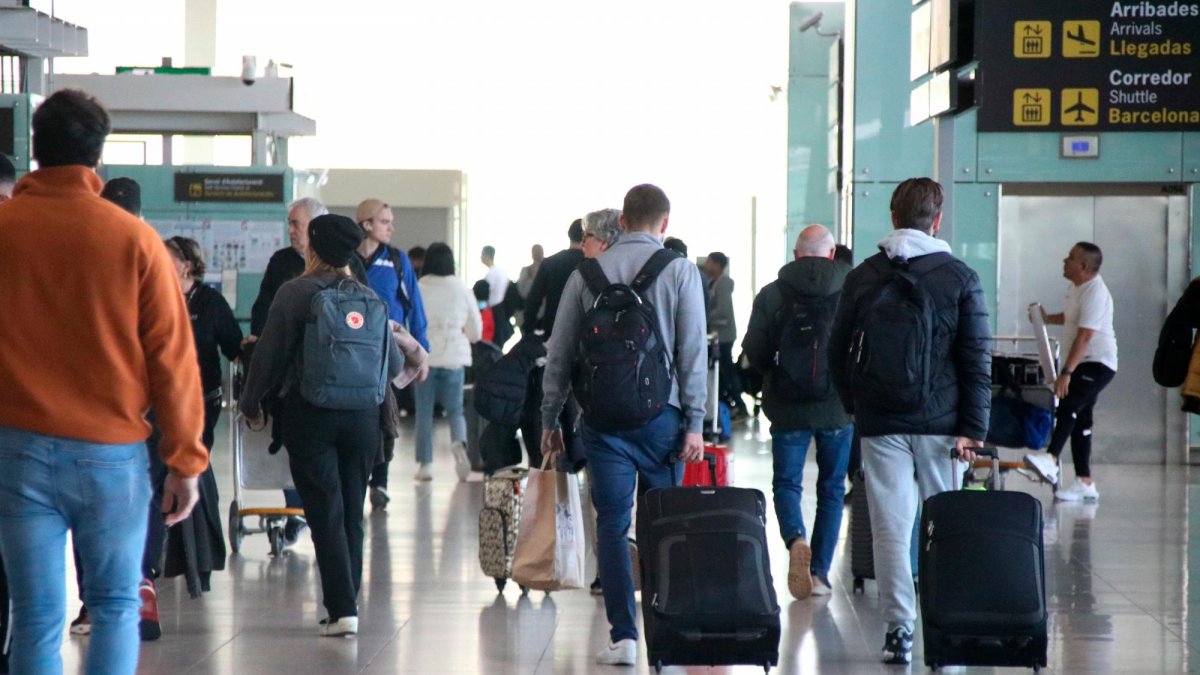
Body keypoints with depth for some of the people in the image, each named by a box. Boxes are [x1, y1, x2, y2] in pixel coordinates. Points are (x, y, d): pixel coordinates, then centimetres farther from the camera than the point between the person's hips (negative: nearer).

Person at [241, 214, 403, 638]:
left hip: (310, 414, -4)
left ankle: (342, 609, -8)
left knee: (326, 513, -3)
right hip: (363, 416, 4)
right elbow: (394, 364, 10)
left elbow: (269, 354, -7)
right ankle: (346, 604, 16)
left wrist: (251, 403, 8)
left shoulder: (295, 293, -6)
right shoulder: (370, 298, 7)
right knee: (352, 512, 12)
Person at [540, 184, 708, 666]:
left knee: (612, 523, 2)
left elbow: (559, 352, 7)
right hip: (660, 414, -1)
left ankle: (623, 635, -3)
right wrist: (694, 422, -2)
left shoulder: (586, 274, 5)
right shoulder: (680, 272, 0)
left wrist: (550, 418, 14)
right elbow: (693, 351, -4)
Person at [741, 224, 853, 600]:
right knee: (831, 488, 12)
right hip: (837, 407, 0)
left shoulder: (771, 294, -2)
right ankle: (820, 572, 11)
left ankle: (796, 540, -19)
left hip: (787, 408, 0)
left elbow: (753, 352, -3)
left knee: (786, 483, 9)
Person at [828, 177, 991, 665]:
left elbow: (837, 352, 9)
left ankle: (898, 630, -2)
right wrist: (973, 428, -3)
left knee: (889, 529, 2)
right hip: (940, 422, -1)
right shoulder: (960, 278, -1)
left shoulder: (862, 277, 4)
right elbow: (977, 360, -4)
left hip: (879, 423, 1)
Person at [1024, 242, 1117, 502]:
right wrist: (1048, 318, 13)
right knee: (1080, 419, 9)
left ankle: (1050, 460, -41)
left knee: (1068, 405, -29)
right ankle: (1085, 483, 12)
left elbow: (1084, 337, -27)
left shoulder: (1095, 294, -20)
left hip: (1098, 364, -11)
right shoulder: (1075, 287, 11)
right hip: (1083, 364, 11)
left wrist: (1066, 372, -32)